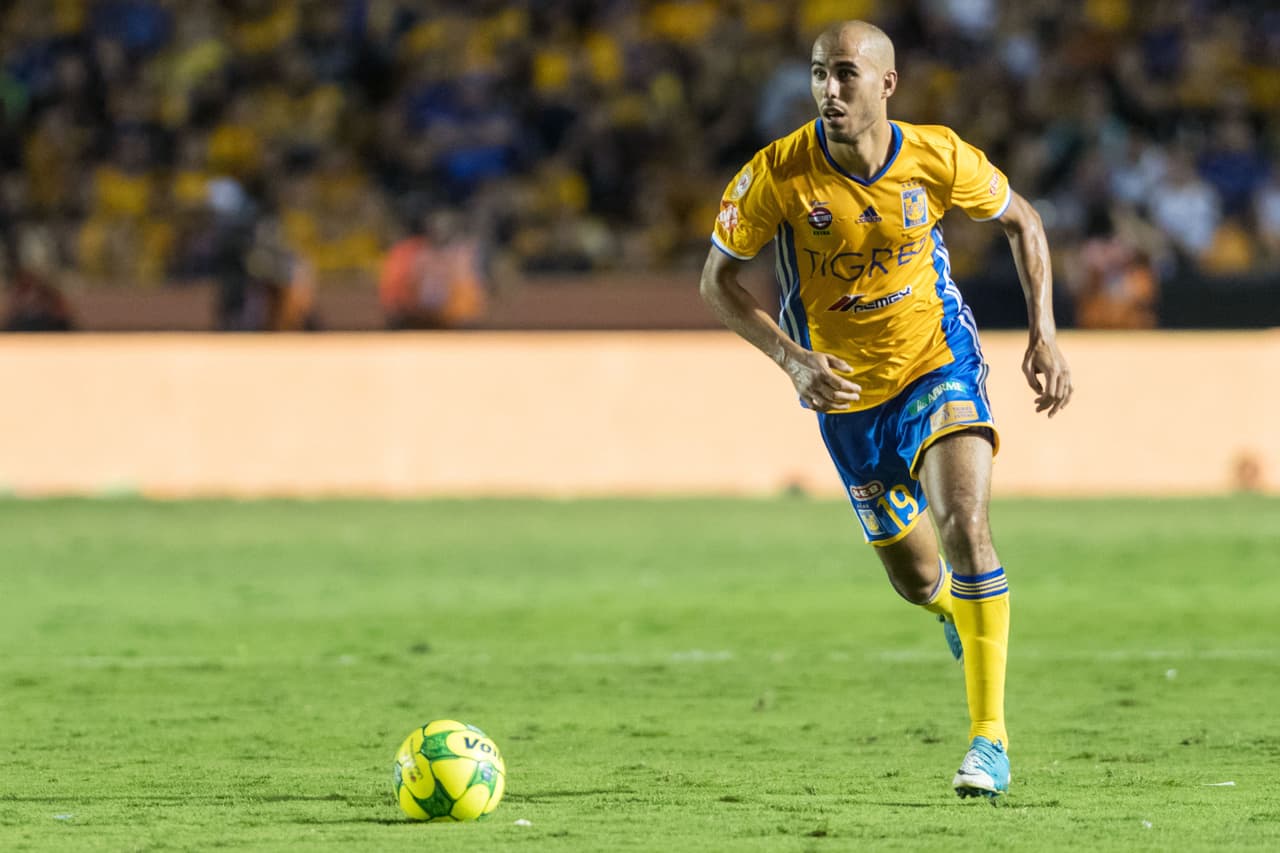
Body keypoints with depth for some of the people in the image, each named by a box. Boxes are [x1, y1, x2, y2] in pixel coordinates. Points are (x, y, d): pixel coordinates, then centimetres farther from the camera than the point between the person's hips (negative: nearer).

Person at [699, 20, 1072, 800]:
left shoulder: (937, 158, -16)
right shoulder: (778, 174, -19)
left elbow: (1021, 221, 3)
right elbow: (718, 280, -7)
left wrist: (1045, 335, -5)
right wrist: (793, 360, -21)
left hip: (938, 363, -1)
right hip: (848, 394, 2)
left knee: (964, 526, -26)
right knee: (917, 580, 11)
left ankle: (991, 735, -18)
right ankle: (962, 616, 52)